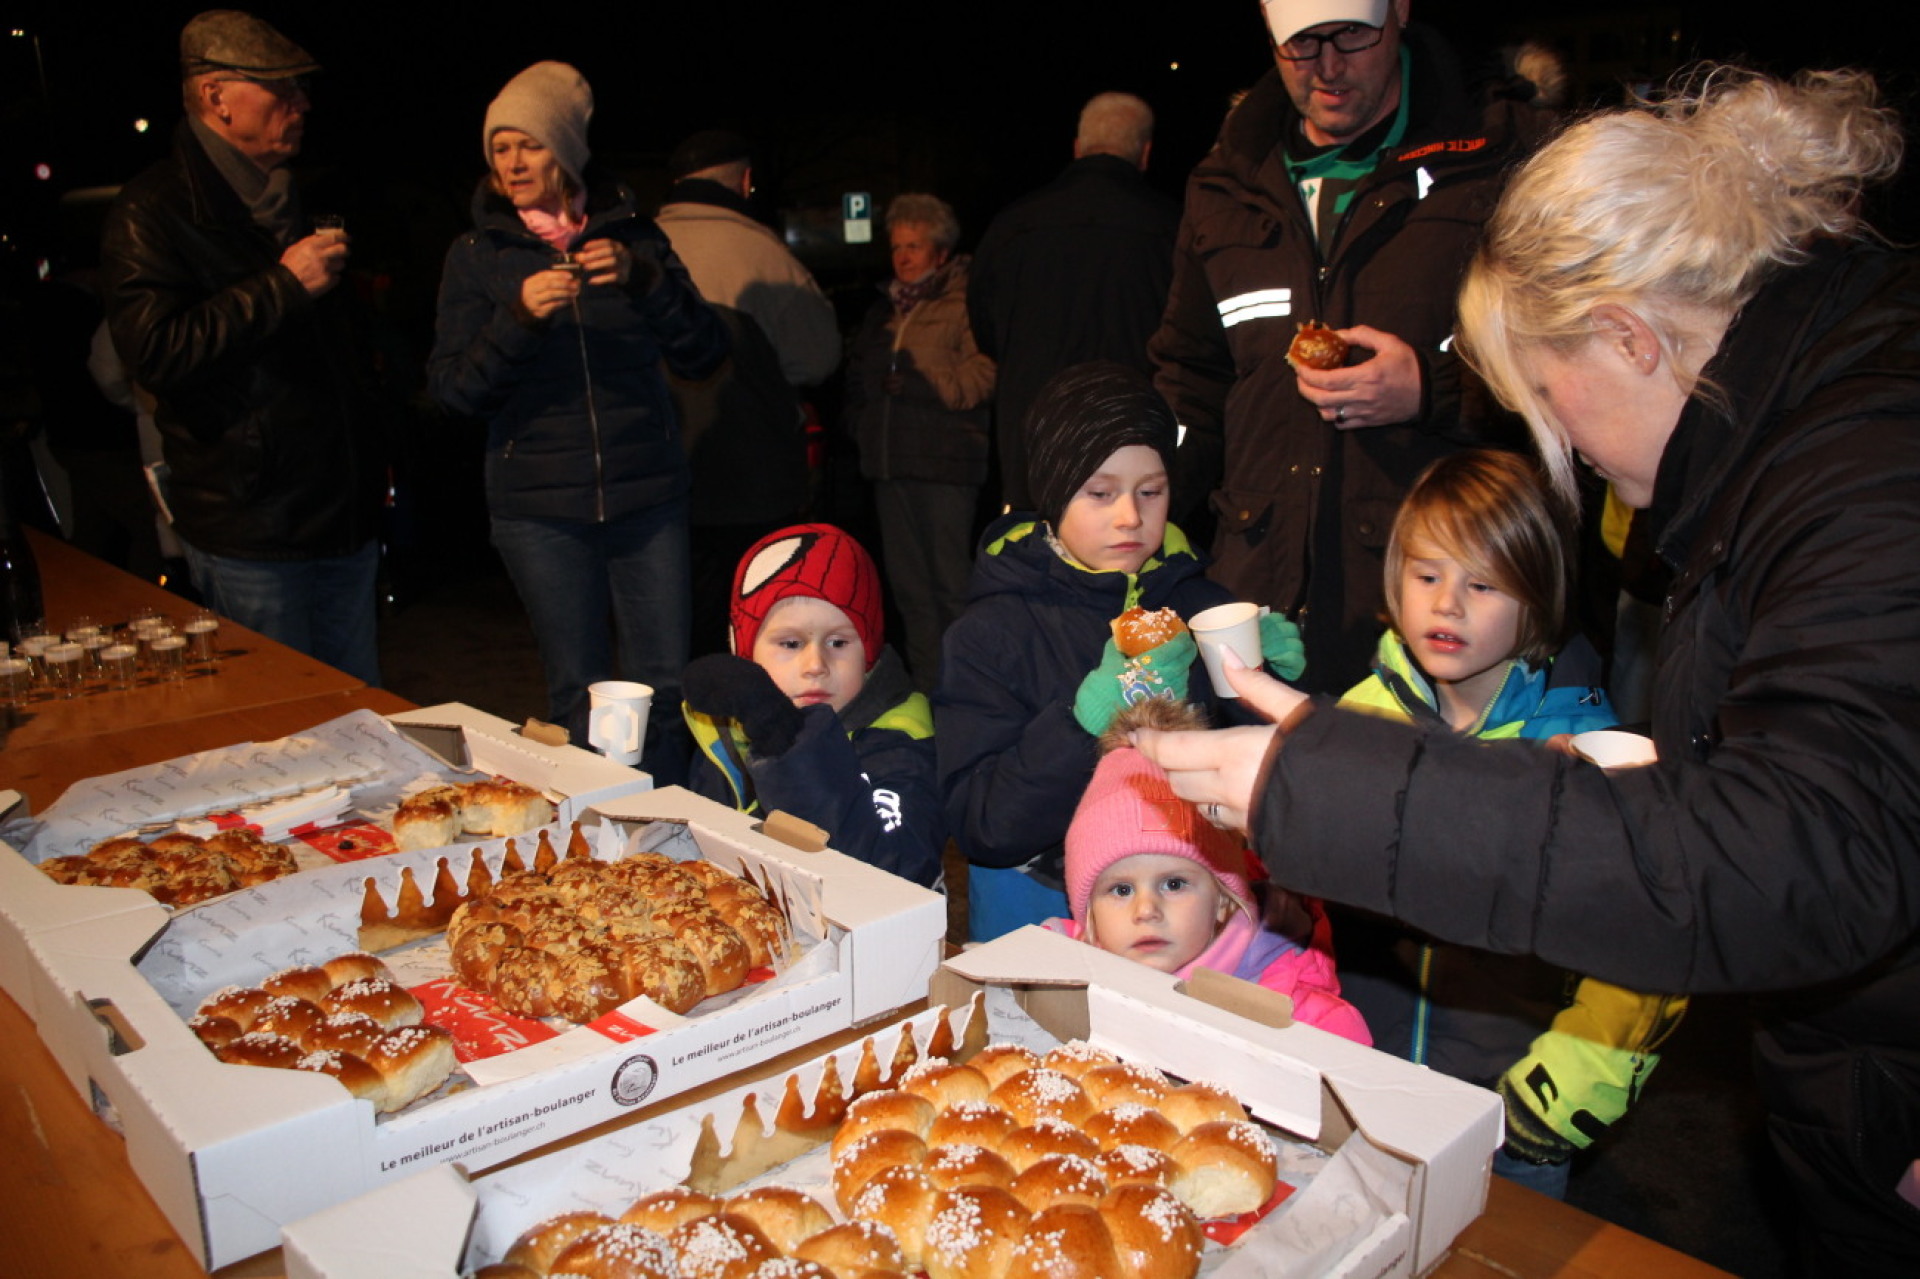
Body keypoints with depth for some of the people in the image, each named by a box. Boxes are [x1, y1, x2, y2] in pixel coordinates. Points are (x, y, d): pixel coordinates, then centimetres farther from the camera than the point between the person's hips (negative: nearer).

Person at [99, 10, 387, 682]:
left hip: (345, 518, 8)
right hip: (251, 536, -7)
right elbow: (154, 351, -22)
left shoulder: (294, 200, 19)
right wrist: (283, 286, -19)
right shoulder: (152, 213, -8)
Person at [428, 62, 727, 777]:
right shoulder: (477, 255, 7)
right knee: (577, 697, 2)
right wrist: (519, 316, -16)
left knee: (663, 688, 0)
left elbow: (705, 355, 2)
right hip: (540, 506, -1)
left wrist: (641, 279, -13)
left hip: (647, 495, 1)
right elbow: (451, 389, -1)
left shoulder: (631, 237, 9)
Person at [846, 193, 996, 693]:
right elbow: (858, 376, 29)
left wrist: (911, 381, -12)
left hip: (946, 463, -7)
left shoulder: (966, 304, -2)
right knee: (908, 584, 10)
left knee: (950, 583, -7)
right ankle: (924, 686, 18)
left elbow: (979, 377, -12)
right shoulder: (885, 311, 22)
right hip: (891, 462, 8)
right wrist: (863, 425, 12)